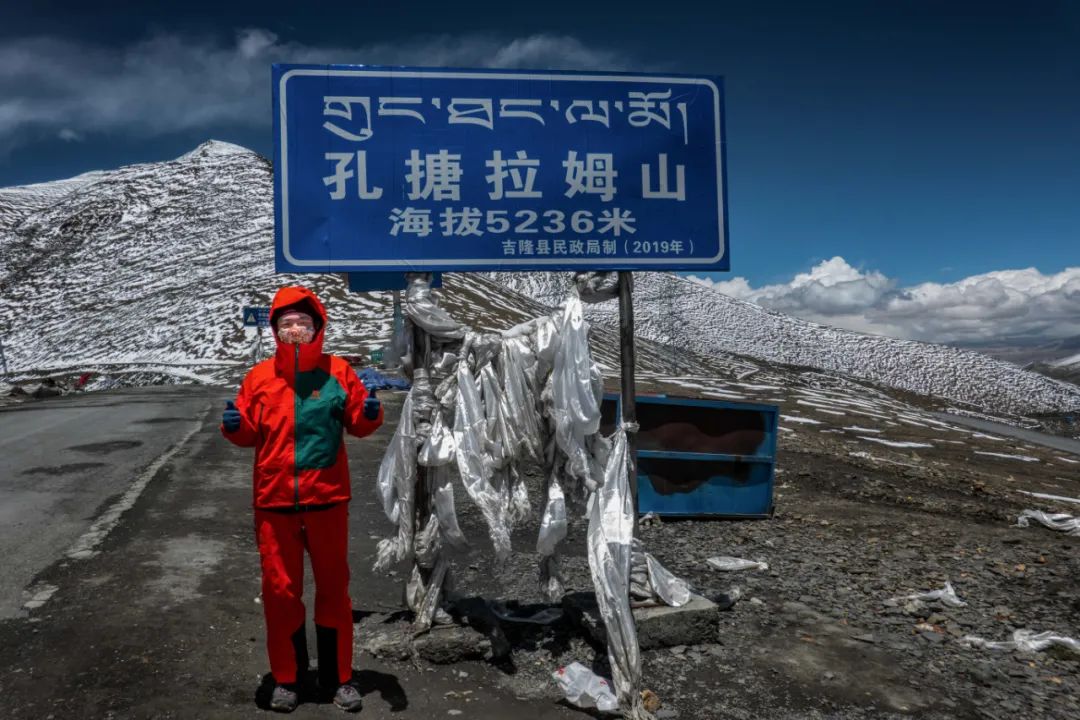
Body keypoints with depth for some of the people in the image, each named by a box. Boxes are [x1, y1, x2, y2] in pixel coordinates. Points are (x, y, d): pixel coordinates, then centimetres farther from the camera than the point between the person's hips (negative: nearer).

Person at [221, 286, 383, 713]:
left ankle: (339, 677, 24)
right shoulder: (259, 376, 2)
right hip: (274, 502, 1)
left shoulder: (337, 372, -1)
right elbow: (249, 433, 9)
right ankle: (286, 678, 26)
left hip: (326, 500, -1)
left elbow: (357, 424, 3)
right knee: (280, 590, 9)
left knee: (333, 587, 10)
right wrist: (234, 426, -13)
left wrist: (370, 414, -19)